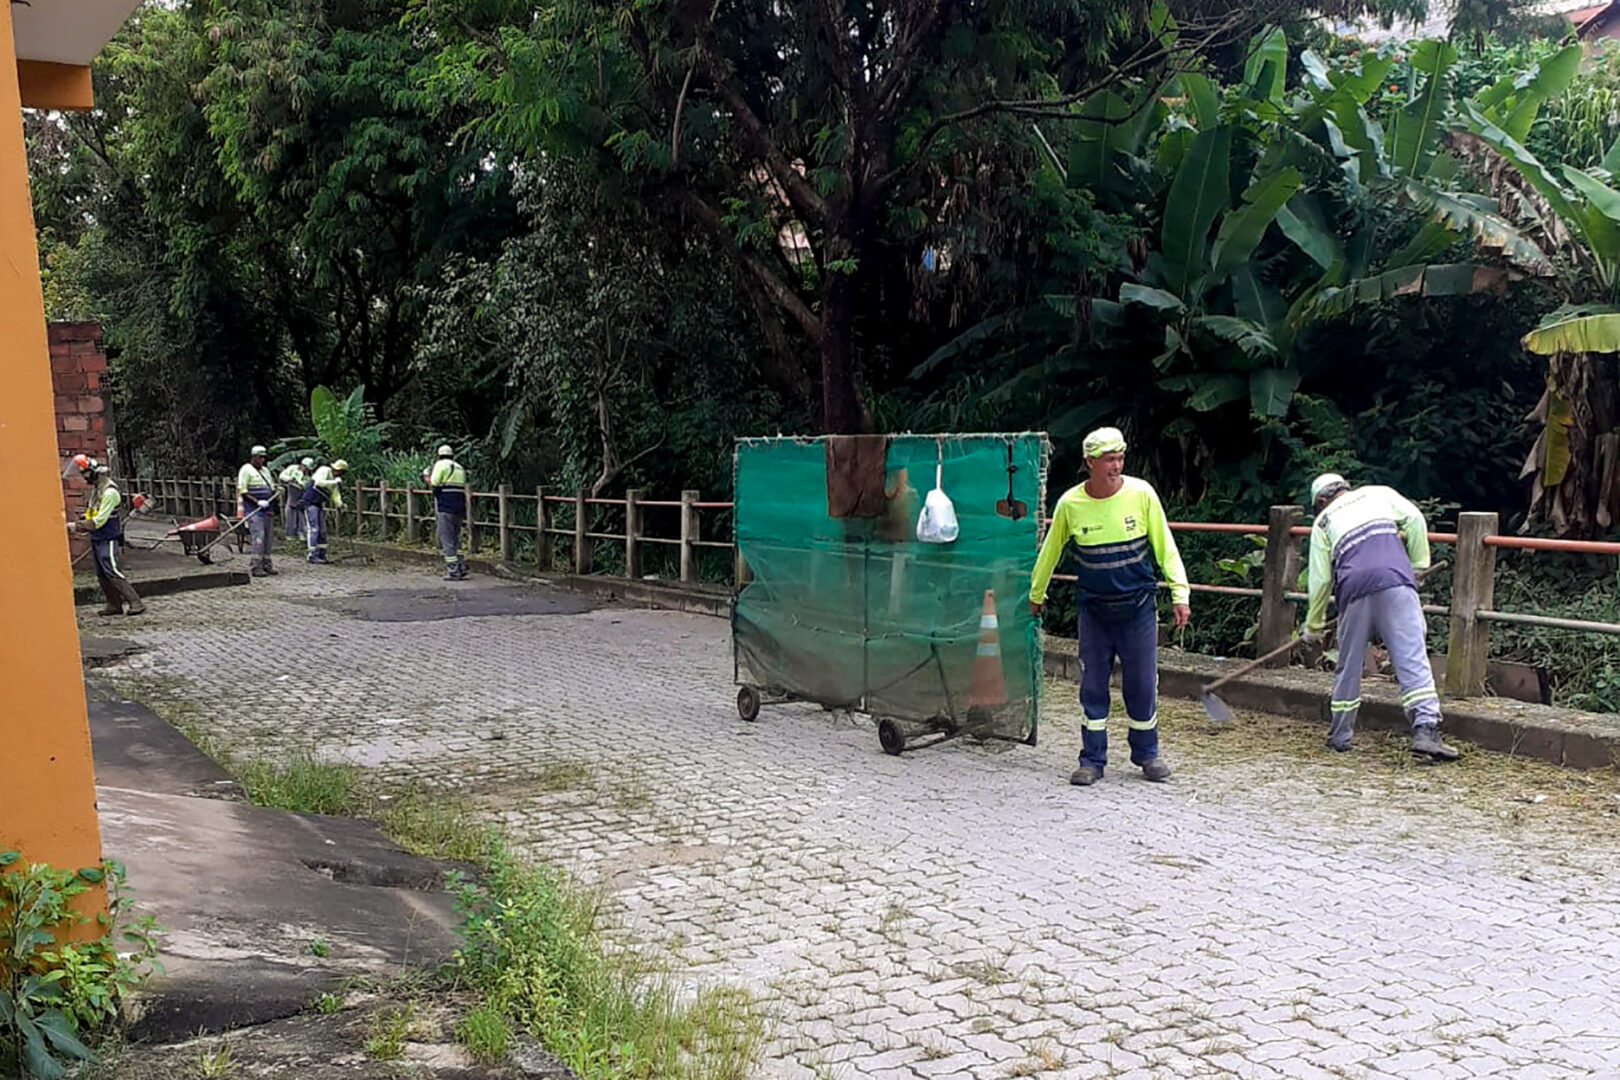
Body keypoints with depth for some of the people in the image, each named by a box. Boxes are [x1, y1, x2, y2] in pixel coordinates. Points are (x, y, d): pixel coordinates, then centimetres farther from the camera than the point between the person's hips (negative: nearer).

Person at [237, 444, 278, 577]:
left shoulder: (265, 470, 18)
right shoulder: (246, 470, -6)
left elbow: (272, 488, 25)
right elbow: (242, 491, -12)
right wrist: (257, 502, -20)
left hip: (265, 509, 8)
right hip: (253, 510, -8)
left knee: (267, 537, 10)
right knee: (257, 536, -13)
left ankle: (266, 564, 18)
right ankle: (255, 567, -12)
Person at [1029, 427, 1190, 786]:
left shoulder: (1141, 494, -9)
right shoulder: (1070, 504, -6)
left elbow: (1165, 547, -2)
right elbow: (1050, 551, 9)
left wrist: (1179, 594, -6)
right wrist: (1036, 593, 20)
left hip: (1138, 608, -1)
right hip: (1093, 609, 1)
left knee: (1143, 684, 5)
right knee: (1092, 686, 4)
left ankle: (1146, 754, 24)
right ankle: (1092, 760, 15)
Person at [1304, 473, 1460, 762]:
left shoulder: (1323, 522, 23)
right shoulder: (1379, 494, 25)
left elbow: (1319, 579, 18)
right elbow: (1414, 519, 7)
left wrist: (1313, 626, 27)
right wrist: (1418, 564, 16)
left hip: (1354, 589, 1)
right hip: (1395, 582, -1)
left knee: (1349, 666, 15)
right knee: (1413, 660, -7)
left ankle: (1340, 734, 23)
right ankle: (1426, 730, -19)